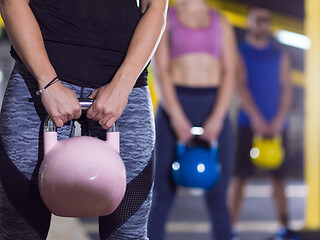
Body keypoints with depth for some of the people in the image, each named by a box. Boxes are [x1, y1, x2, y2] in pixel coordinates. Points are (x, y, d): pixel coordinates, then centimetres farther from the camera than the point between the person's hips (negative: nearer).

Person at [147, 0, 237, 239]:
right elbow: (161, 72, -4)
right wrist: (176, 117, -18)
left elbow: (229, 73, 2)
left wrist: (217, 117, -13)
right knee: (163, 194, -3)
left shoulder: (221, 23, 12)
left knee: (217, 195, -1)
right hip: (174, 105, -1)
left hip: (214, 106, 2)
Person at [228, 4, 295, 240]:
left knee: (279, 176, 3)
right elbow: (241, 86, -6)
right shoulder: (239, 52, 4)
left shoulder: (280, 55, 13)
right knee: (240, 175, -5)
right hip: (249, 123, -3)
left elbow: (286, 88, 6)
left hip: (277, 125, 3)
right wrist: (256, 118, -17)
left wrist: (279, 119, -8)